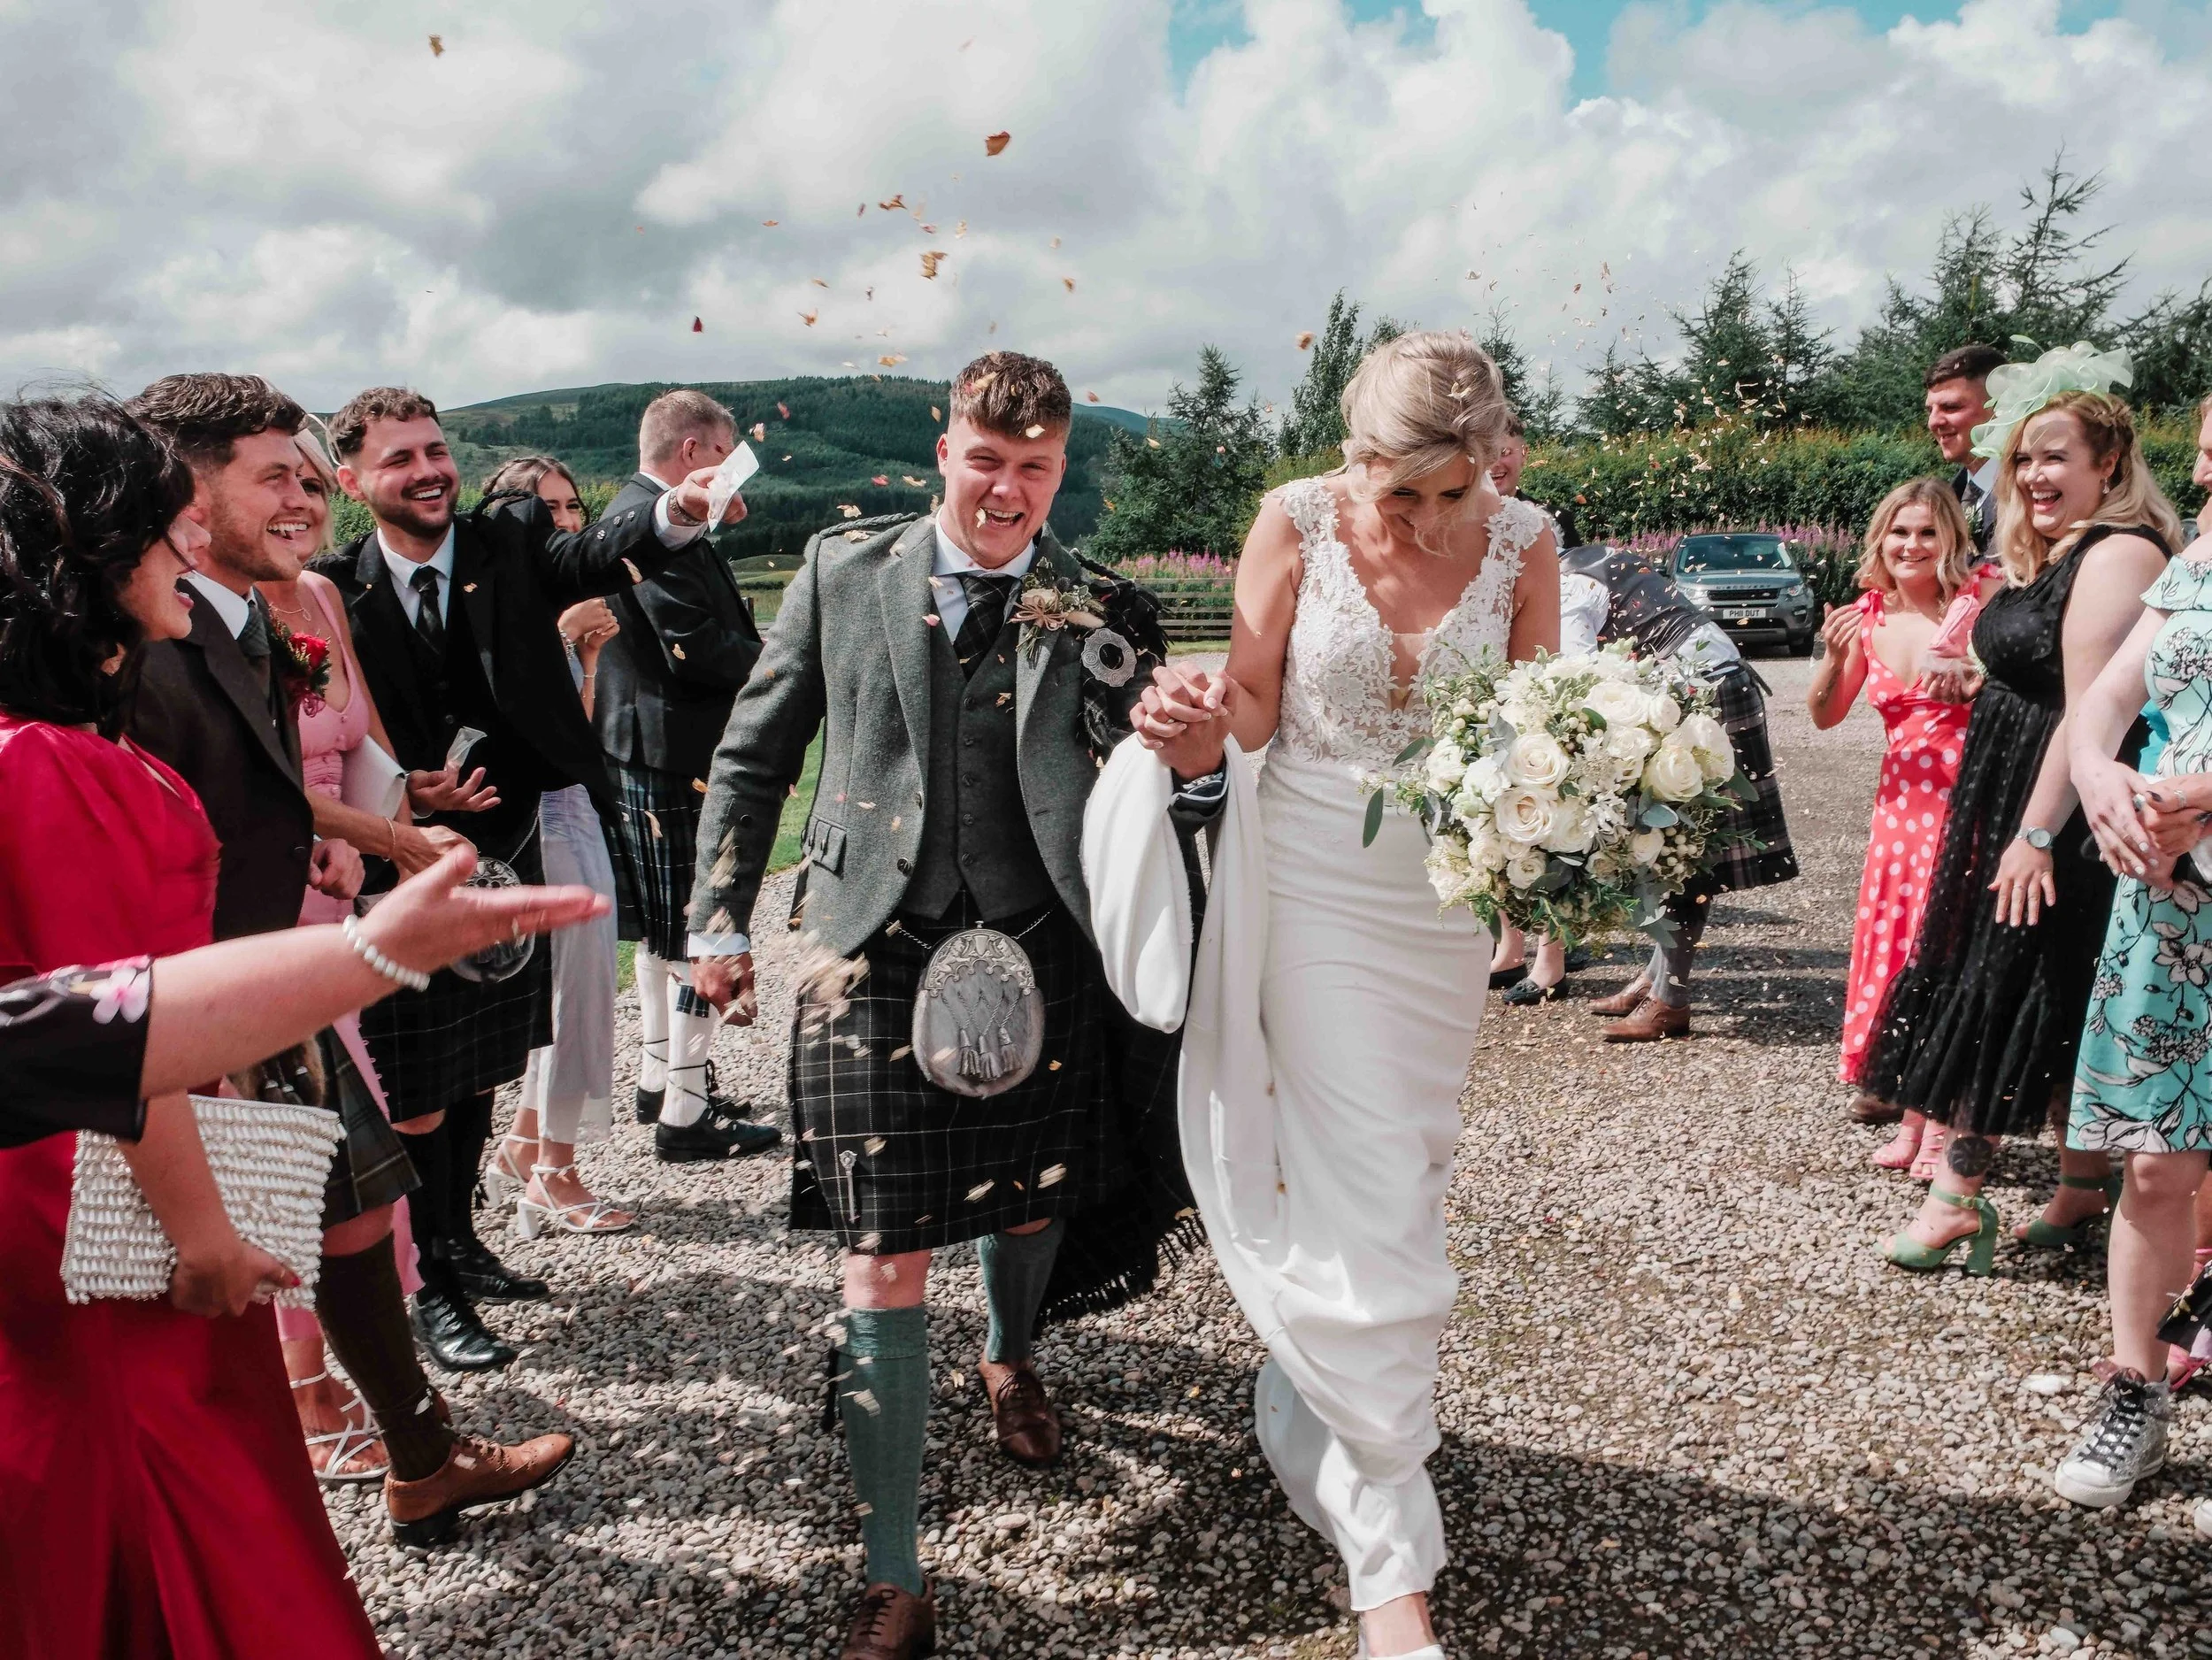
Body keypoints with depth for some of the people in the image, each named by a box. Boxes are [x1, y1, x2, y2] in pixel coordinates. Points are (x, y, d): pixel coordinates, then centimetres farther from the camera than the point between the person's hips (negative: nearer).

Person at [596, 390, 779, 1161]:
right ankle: (687, 1113, 4)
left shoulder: (633, 513, 16)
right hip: (674, 758, -11)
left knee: (664, 929, 19)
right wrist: (779, 662, -9)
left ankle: (659, 1080, 32)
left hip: (649, 756, 11)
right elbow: (696, 647, -23)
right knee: (697, 933, -4)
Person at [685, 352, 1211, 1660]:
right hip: (878, 961, -1)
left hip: (1041, 961, 2)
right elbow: (756, 754, 9)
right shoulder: (844, 571, 2)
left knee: (1031, 1200, 21)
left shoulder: (1103, 615, 2)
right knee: (885, 1265, -1)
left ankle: (1013, 1359, 58)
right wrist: (722, 917, 7)